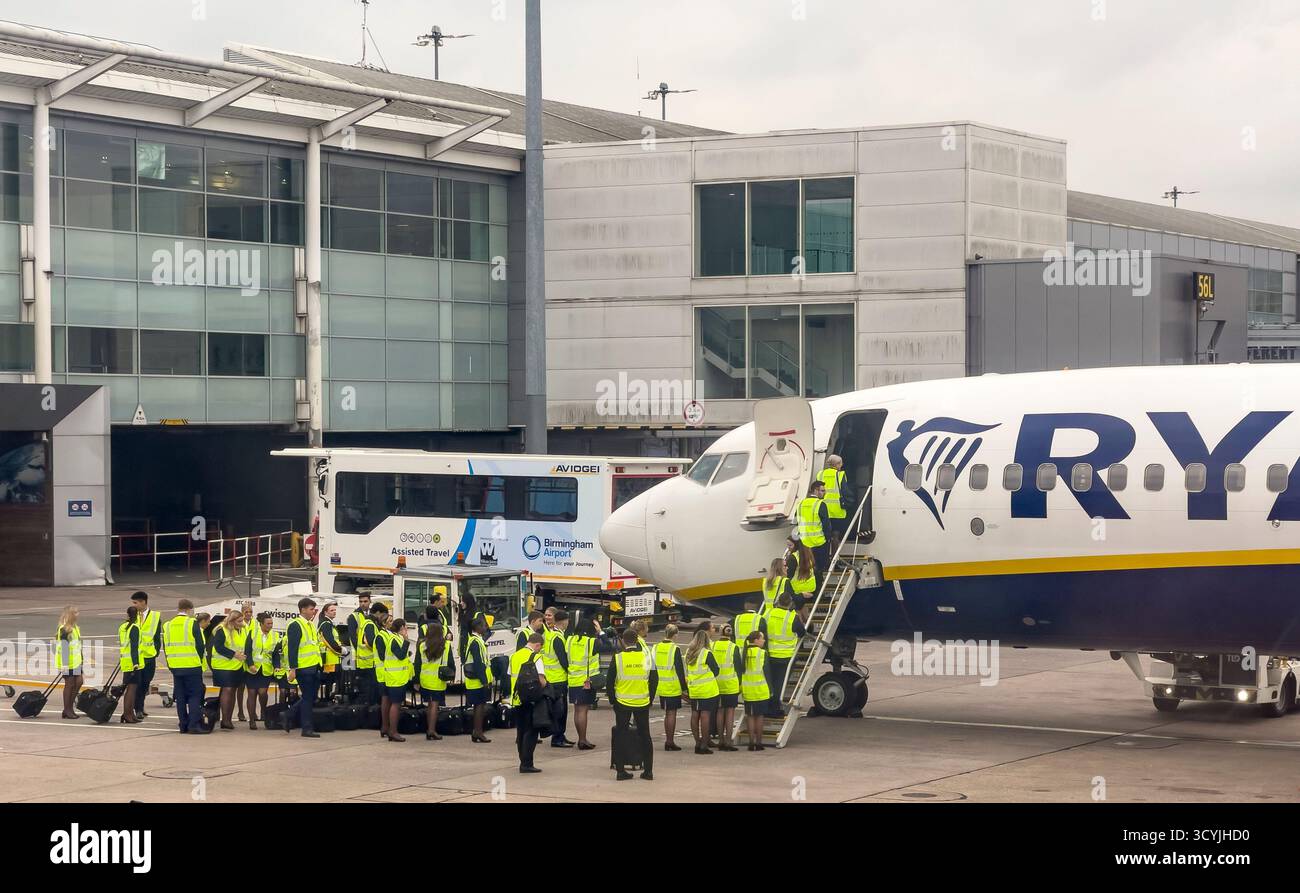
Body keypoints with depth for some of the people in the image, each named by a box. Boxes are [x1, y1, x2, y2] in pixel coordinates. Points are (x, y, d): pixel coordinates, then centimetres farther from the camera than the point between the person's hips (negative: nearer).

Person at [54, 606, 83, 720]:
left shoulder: (75, 628, 14)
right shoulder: (64, 630, -15)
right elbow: (64, 648, -19)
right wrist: (64, 664, -23)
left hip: (75, 662, 9)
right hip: (68, 663, -9)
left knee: (78, 682, 7)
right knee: (69, 684, -2)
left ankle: (70, 707, 16)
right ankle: (67, 710, 7)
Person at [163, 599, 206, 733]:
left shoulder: (168, 625, 8)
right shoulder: (193, 623, -8)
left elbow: (165, 647, 11)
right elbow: (200, 644, -8)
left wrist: (170, 664, 17)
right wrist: (199, 659, 7)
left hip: (175, 666, 5)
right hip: (192, 666, -5)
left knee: (180, 697, 10)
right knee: (195, 696, 0)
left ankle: (183, 725, 10)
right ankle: (194, 725, -8)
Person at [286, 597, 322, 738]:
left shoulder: (311, 625, 17)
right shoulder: (295, 625, -11)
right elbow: (292, 648, -16)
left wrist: (318, 666, 22)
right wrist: (293, 669, -20)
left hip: (314, 668, 9)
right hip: (303, 668, -9)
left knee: (310, 698, 12)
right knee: (307, 698, -4)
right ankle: (307, 729, 3)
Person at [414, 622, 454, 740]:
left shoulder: (422, 646, -1)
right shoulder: (446, 645, -5)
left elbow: (417, 665, 1)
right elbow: (451, 663, 1)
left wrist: (416, 681, 7)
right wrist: (452, 674, 17)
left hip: (425, 680, 2)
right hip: (439, 681, -2)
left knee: (430, 704, 15)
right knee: (435, 704, -1)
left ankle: (429, 729, 22)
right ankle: (432, 730, -4)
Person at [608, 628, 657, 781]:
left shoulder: (617, 658, -9)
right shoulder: (647, 658, -3)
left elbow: (610, 682, -4)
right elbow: (654, 680, 3)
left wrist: (612, 700, 8)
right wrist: (649, 699, 13)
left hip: (622, 704, -1)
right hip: (642, 703, 1)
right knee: (644, 736, 10)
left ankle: (621, 770, 7)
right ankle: (648, 770, 9)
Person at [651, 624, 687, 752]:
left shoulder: (655, 648, 4)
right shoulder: (675, 649, -13)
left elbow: (653, 668, 10)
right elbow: (680, 669, -13)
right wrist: (684, 687, -6)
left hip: (661, 687, 6)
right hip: (673, 687, -6)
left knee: (667, 713, 15)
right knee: (672, 713, 0)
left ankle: (667, 740, 18)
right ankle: (670, 741, 0)